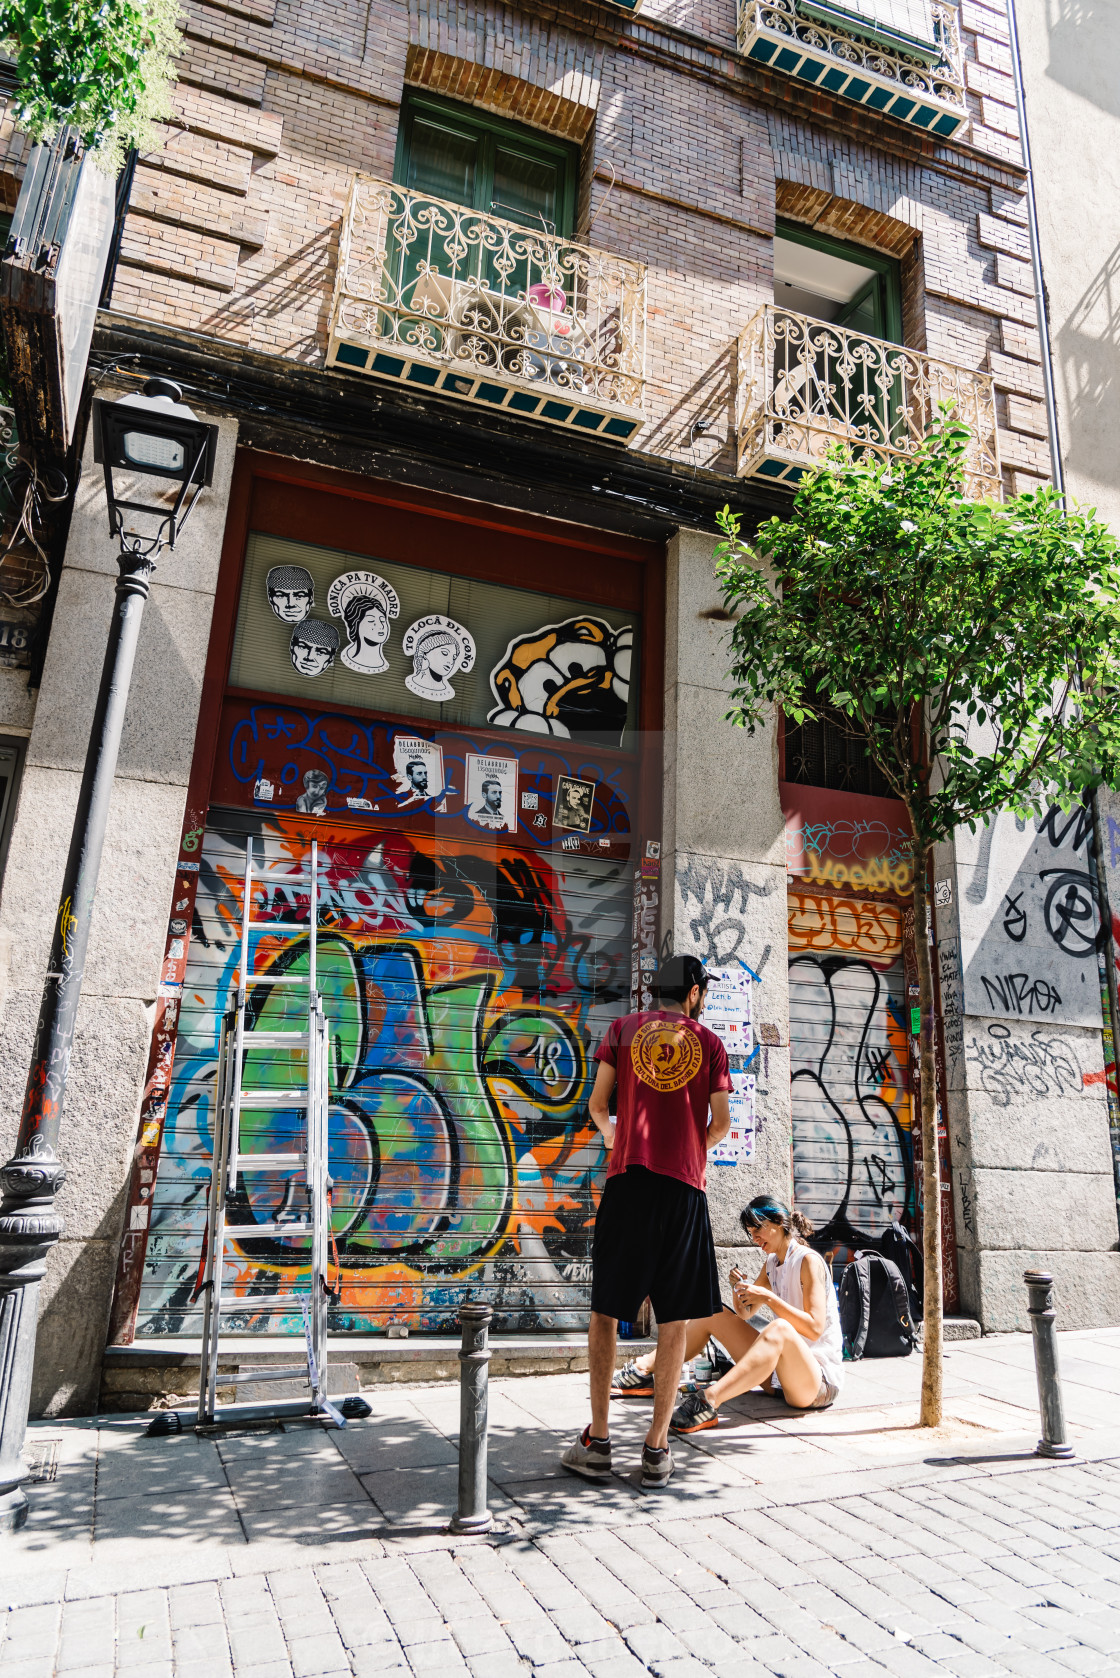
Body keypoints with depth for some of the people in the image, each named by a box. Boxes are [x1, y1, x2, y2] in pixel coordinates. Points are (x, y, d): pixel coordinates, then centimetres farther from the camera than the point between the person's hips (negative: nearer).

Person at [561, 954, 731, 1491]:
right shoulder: (709, 1043, 9)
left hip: (628, 1178, 0)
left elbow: (597, 1105, 7)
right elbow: (721, 1123, 5)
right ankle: (657, 1448, 9)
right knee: (674, 1317, 7)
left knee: (605, 1309, 9)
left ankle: (597, 1441, 10)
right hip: (684, 1185, 0)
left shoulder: (623, 1029, 10)